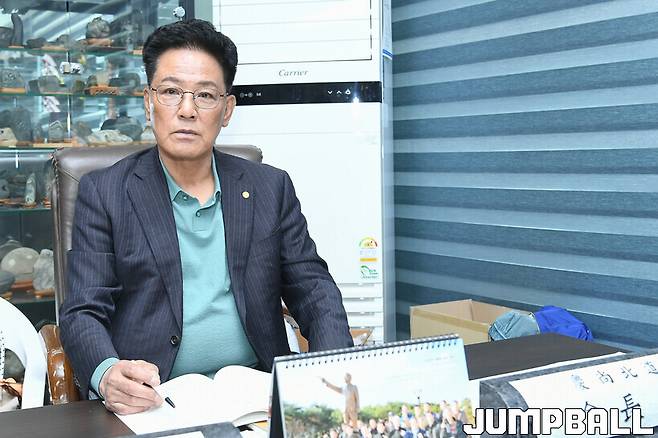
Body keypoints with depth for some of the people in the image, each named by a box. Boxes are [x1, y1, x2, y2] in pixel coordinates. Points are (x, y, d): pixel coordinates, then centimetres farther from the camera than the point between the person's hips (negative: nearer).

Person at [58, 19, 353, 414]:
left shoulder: (271, 188, 10)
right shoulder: (104, 192, 4)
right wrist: (107, 375, -23)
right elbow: (83, 313, 0)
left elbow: (313, 289, 9)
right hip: (146, 400, -1)